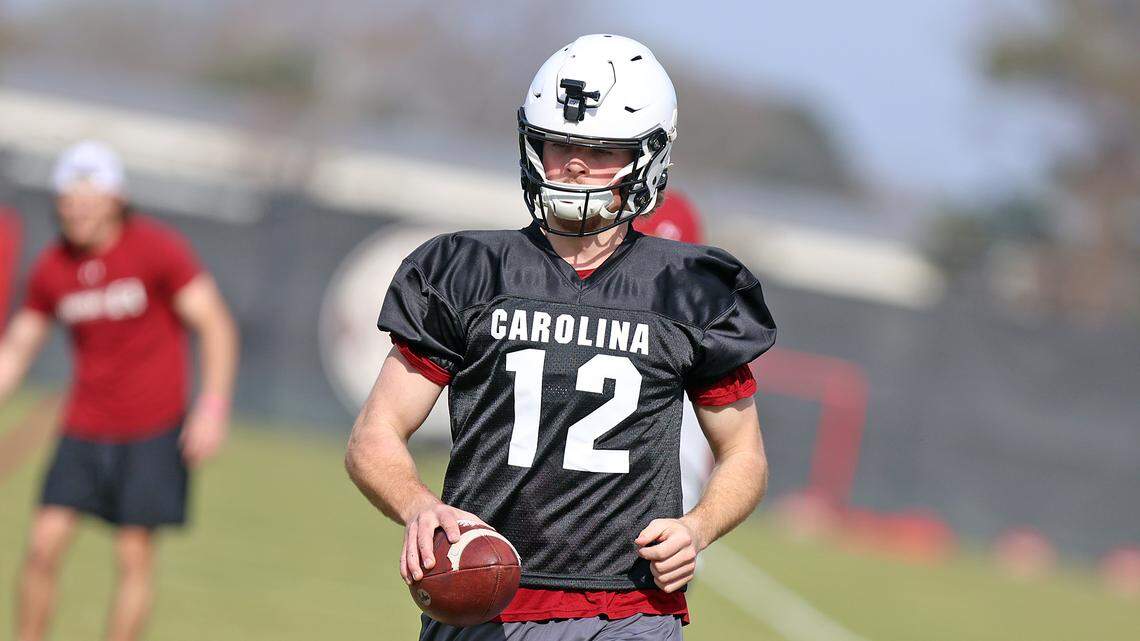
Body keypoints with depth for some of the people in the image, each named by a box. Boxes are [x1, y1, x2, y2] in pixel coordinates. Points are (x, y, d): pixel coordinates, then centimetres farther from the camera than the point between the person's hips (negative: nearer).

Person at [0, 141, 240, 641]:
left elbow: (215, 326, -9)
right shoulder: (51, 270, 2)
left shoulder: (159, 249, -10)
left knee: (135, 558, -5)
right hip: (85, 429, 3)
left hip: (153, 431, -3)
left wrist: (213, 407, -18)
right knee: (44, 544, -8)